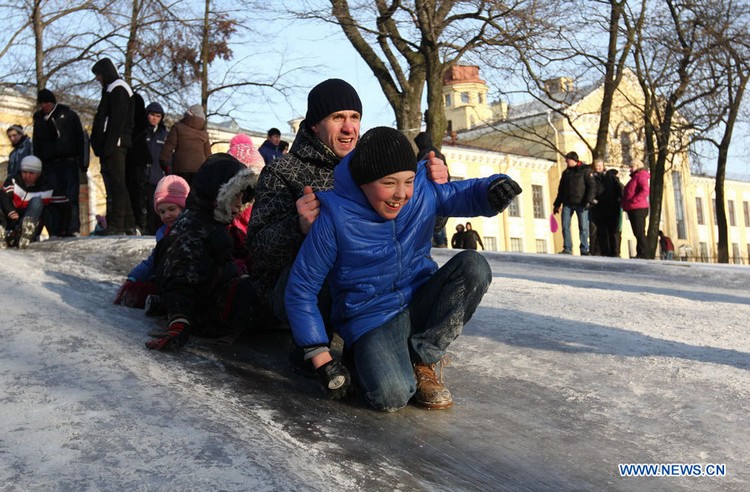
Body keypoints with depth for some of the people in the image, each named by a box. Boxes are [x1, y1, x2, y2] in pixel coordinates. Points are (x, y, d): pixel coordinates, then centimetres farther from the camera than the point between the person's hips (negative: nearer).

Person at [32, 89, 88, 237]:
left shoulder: (69, 115, 6)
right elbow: (36, 146, 20)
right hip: (50, 165, 3)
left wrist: (83, 162, -7)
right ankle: (56, 231, -5)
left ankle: (73, 229, -12)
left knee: (71, 197, -9)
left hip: (69, 162, -3)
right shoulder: (39, 120, 17)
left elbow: (81, 139, 2)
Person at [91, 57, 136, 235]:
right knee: (117, 184, 9)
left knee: (116, 184, -12)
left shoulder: (118, 89, -5)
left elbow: (117, 120, -16)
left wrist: (109, 146, -22)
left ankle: (117, 224, -14)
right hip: (112, 146, 10)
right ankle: (129, 225, 10)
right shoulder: (111, 89, 26)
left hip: (114, 145, -10)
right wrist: (102, 146, 19)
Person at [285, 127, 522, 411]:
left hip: (421, 303, 5)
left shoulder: (423, 191, -7)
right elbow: (301, 290, -11)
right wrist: (321, 360, -12)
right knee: (391, 396, -33)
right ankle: (370, 358, 6)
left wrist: (494, 190, -23)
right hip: (372, 319, -5)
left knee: (473, 266, -22)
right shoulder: (335, 217, -17)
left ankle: (422, 359, -8)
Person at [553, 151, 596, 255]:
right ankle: (567, 248, 1)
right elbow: (561, 189, 21)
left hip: (581, 204, -5)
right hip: (567, 203, 5)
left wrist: (589, 201, -19)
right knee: (565, 226, -3)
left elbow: (592, 186, -8)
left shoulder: (585, 170, 0)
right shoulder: (566, 172, 17)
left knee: (583, 227, -3)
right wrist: (557, 204, 16)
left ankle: (584, 250, 1)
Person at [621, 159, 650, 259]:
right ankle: (641, 254, 10)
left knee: (639, 232, -12)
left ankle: (643, 254, -13)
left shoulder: (641, 176, -5)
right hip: (633, 209, 10)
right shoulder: (635, 177, 25)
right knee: (637, 233, 9)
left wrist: (634, 200, -22)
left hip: (638, 209, -10)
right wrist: (626, 203, 14)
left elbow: (645, 190, -19)